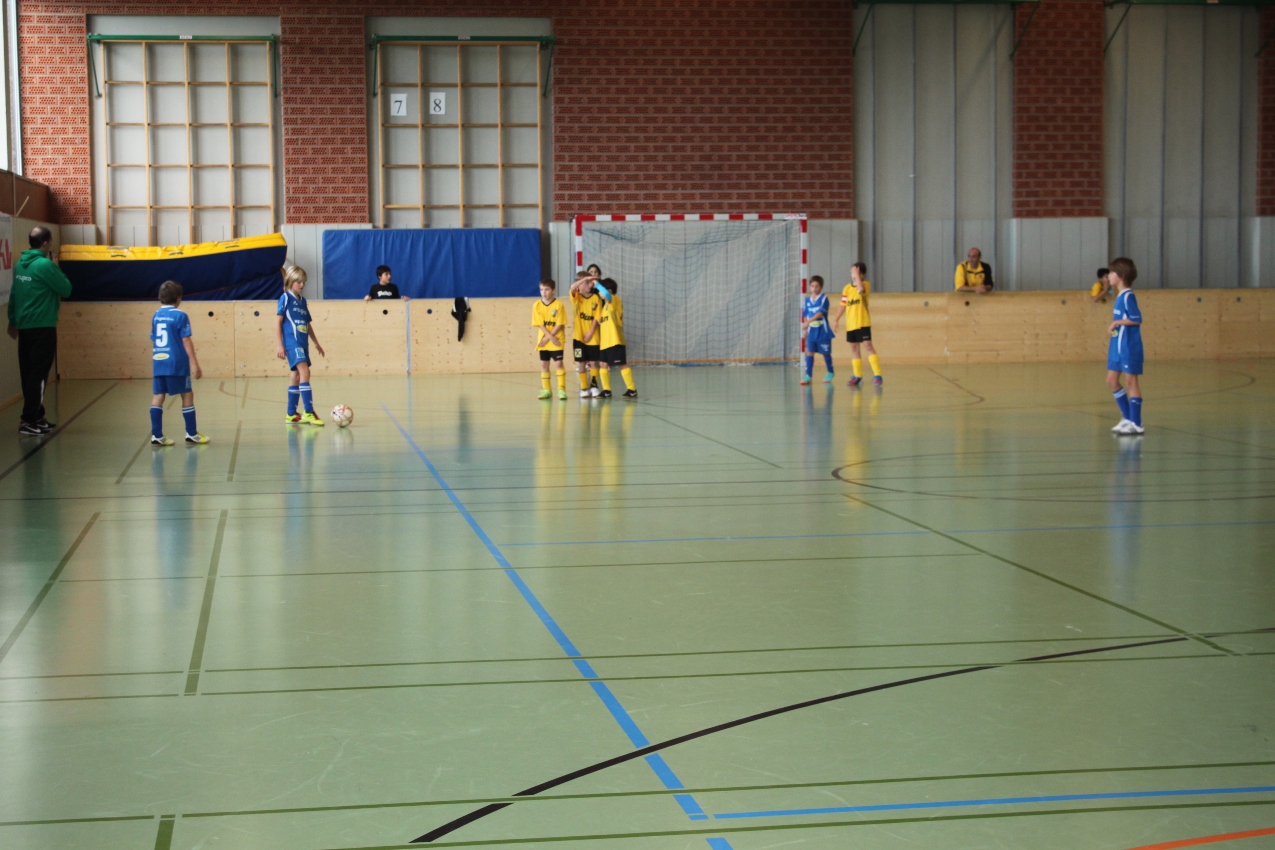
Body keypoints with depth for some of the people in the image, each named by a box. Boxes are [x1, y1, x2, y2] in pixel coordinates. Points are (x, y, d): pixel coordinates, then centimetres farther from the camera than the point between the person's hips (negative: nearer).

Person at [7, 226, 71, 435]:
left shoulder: (20, 264, 8)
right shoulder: (45, 265, -16)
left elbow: (13, 294, 16)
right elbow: (66, 290, -11)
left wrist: (13, 321, 26)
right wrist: (57, 272, 6)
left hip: (25, 327, 8)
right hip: (42, 327, -8)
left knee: (28, 374, 13)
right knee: (38, 375, -5)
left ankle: (36, 417, 22)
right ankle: (28, 421, -7)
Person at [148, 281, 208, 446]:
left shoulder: (156, 315, 9)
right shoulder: (180, 315, -8)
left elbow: (153, 342, 14)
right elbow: (186, 341, -11)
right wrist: (195, 364, -8)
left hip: (158, 363, 6)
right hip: (176, 364, -6)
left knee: (158, 397, 5)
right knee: (187, 395, 6)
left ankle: (156, 435, 2)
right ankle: (191, 433, 10)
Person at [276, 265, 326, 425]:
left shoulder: (302, 301, 17)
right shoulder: (285, 298, -4)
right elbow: (278, 322, -7)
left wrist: (316, 343, 27)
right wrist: (280, 346, -13)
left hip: (303, 343, 8)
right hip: (292, 343, -8)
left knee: (297, 376, 10)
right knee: (304, 372, -20)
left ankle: (291, 415, 16)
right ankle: (309, 412, -25)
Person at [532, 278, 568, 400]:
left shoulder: (559, 305, -10)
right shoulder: (537, 306, -3)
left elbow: (559, 325, -11)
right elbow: (540, 325, -6)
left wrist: (548, 338, -15)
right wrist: (551, 338, -16)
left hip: (557, 340, -3)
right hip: (543, 341, 3)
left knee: (559, 363, -6)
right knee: (544, 364, 6)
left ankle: (562, 389, -3)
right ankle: (546, 390, 14)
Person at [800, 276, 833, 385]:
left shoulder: (824, 299, -9)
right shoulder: (807, 300, 6)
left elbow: (820, 313, -21)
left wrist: (809, 321, -31)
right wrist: (804, 329, 10)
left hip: (823, 332, -4)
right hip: (811, 332, 4)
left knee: (826, 353, 8)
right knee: (809, 352, -5)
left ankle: (829, 373, 26)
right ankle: (807, 376, -7)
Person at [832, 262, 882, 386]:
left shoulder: (866, 284, -5)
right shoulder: (847, 288, 9)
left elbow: (861, 289, -29)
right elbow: (843, 305, 14)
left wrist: (857, 275, -22)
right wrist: (836, 320, 9)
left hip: (863, 323, -6)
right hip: (850, 324, 6)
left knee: (868, 346, -14)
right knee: (854, 348, 10)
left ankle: (877, 375, -15)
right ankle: (858, 376, 17)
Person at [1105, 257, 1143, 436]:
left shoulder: (1128, 296, -15)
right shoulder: (1119, 296, 11)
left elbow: (1137, 319, -21)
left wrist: (1117, 322, -18)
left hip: (1129, 346, -9)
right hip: (1117, 345, 9)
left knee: (1130, 381, -3)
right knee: (1111, 380, 11)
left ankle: (1136, 424, 4)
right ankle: (1127, 418, 20)